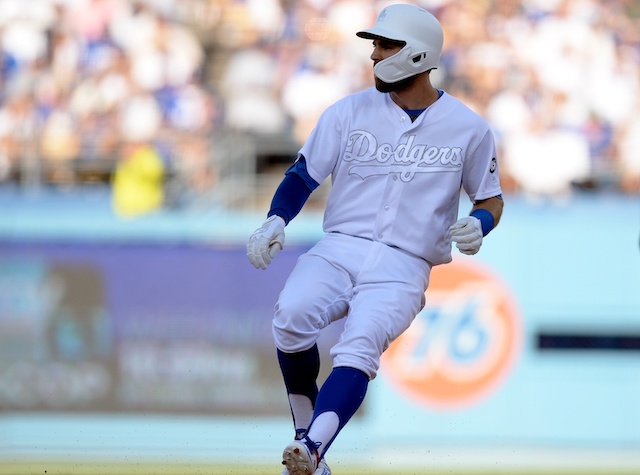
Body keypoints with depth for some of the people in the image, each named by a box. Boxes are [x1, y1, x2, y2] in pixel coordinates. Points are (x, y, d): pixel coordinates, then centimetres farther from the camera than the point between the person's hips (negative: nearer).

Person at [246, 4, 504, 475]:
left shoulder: (468, 128, 5)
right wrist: (274, 223, -9)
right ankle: (306, 429, -13)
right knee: (292, 314, -29)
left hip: (402, 268, -2)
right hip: (337, 250, 2)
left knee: (359, 347, -30)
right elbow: (303, 175, 9)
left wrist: (478, 225, -9)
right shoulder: (350, 112, 8)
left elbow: (491, 196, 14)